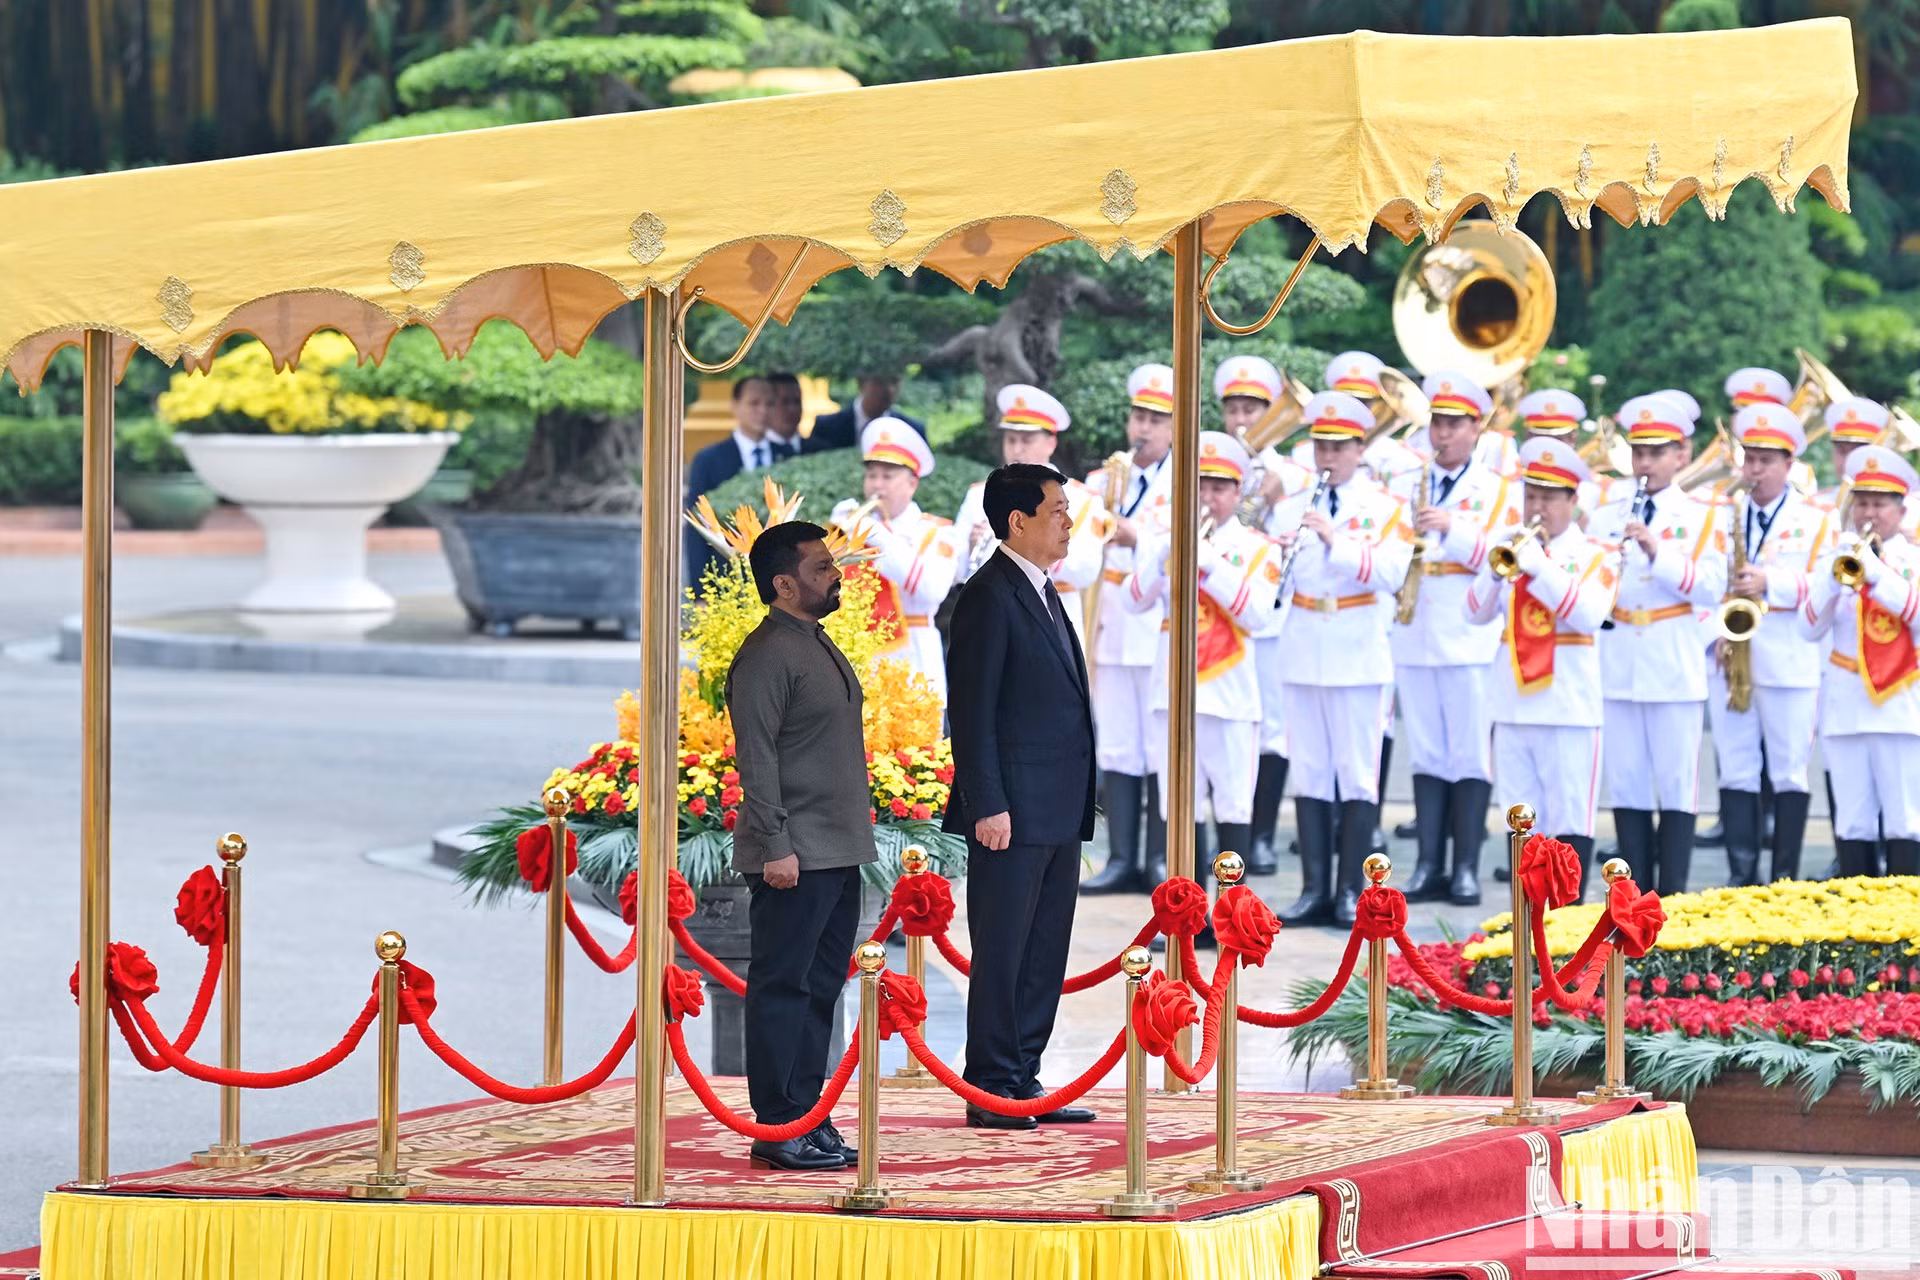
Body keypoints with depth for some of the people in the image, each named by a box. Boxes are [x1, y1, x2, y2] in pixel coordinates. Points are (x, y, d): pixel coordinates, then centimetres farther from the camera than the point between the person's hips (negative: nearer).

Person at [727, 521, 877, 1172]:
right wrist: (775, 846, -20)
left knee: (821, 989, 11)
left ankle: (808, 1119, 16)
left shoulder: (820, 646, 17)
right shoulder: (765, 655, -13)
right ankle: (777, 1130, -4)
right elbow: (756, 757, -17)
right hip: (794, 860, -10)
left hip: (837, 853, 10)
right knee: (783, 989, -6)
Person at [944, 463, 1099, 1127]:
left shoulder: (1043, 593, 18)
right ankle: (991, 1091, 0)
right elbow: (972, 711, -15)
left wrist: (1078, 805, 18)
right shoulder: (989, 597, -11)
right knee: (1002, 950, -4)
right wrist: (988, 807, -19)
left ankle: (1023, 1082, 17)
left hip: (1058, 814, 9)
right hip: (1014, 812, -9)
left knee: (1044, 951, 11)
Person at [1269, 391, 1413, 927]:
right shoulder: (1290, 509, 11)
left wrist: (1336, 541, -24)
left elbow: (1388, 572, -15)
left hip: (1359, 661, -4)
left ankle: (1352, 890, 4)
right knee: (1309, 776, 5)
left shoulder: (1384, 509, 0)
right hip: (1304, 658, 4)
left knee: (1357, 777, -1)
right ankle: (1315, 888, 9)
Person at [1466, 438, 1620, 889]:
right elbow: (1478, 612, 4)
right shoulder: (1512, 548, 12)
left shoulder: (1595, 556, 1)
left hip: (1570, 707, -4)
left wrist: (1540, 568, -20)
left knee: (1570, 820, -5)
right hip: (1513, 704, 4)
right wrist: (1496, 570, -14)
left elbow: (1589, 615, -16)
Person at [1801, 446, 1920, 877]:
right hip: (1845, 705, 2)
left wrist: (1877, 573, -22)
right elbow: (1810, 628, 0)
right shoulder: (1837, 558, 10)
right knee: (1852, 822, 3)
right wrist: (1835, 577, -15)